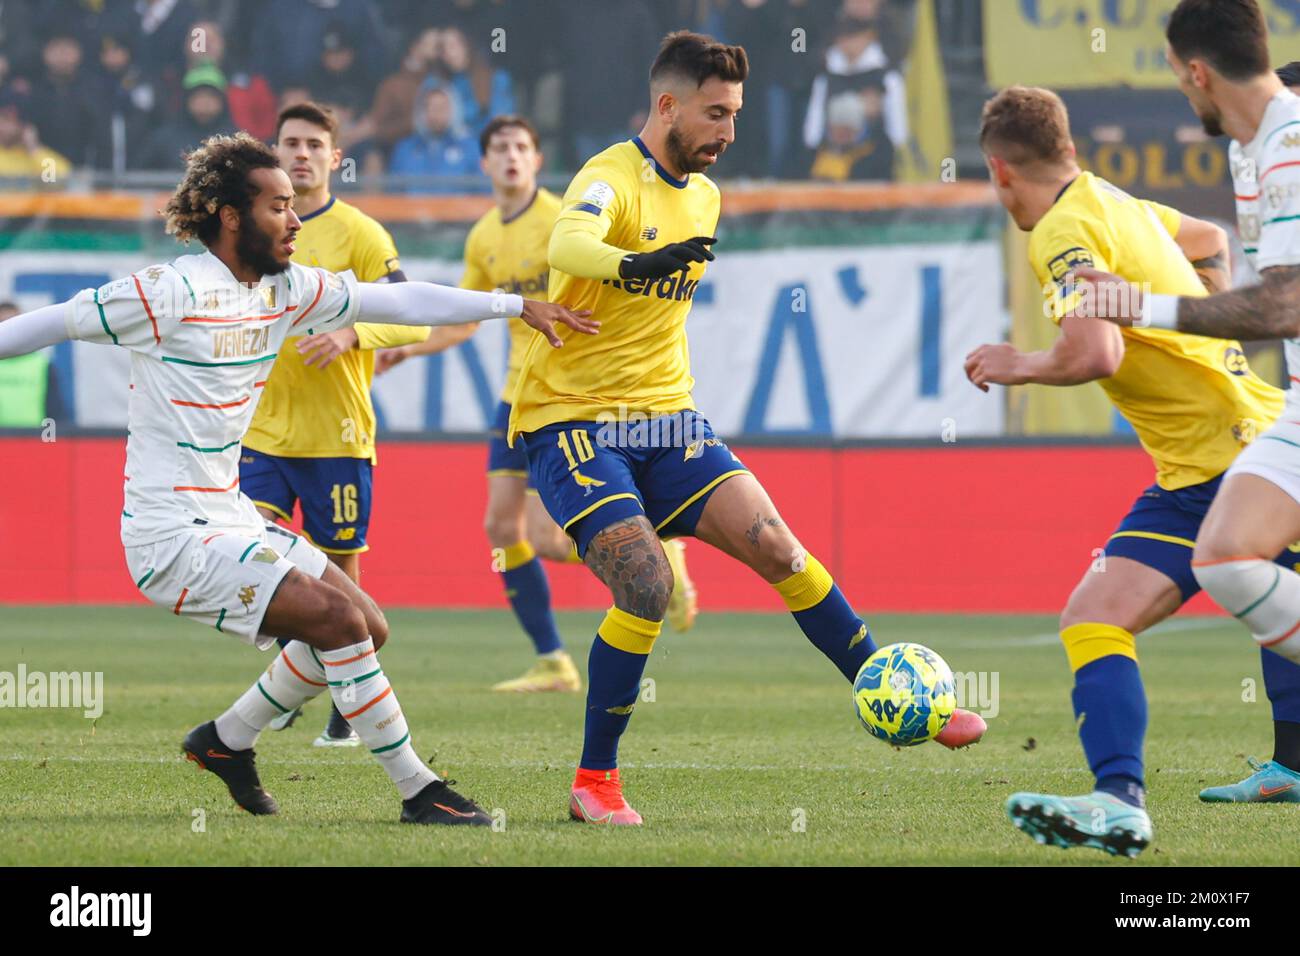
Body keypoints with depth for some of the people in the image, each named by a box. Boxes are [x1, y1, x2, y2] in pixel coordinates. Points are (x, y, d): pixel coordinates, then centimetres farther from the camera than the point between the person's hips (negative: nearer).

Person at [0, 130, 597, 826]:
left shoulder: (283, 290, 6)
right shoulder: (171, 292, -16)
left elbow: (399, 301, 10)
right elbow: (58, 321, -7)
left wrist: (518, 307, 8)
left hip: (228, 519, 9)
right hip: (173, 538, -9)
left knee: (367, 630, 10)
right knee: (338, 616, -19)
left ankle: (226, 740, 25)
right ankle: (417, 791, -11)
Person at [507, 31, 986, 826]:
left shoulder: (704, 195, 11)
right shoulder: (614, 179, -15)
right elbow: (567, 246, -39)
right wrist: (637, 263, -59)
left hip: (665, 420, 7)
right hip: (574, 422, -7)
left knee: (778, 550, -7)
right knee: (647, 588, -21)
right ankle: (595, 782, -7)